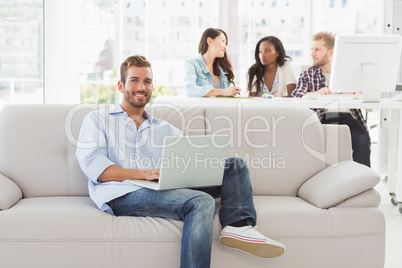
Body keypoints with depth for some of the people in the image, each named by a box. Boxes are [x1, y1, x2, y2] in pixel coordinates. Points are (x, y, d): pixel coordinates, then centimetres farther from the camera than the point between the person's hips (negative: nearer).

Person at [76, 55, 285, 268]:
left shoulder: (166, 130, 30)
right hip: (121, 194, -5)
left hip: (164, 191, 6)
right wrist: (144, 174, -16)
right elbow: (92, 165, -1)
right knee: (201, 202, -32)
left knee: (235, 164, -7)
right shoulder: (97, 119, 17)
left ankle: (238, 225, -27)